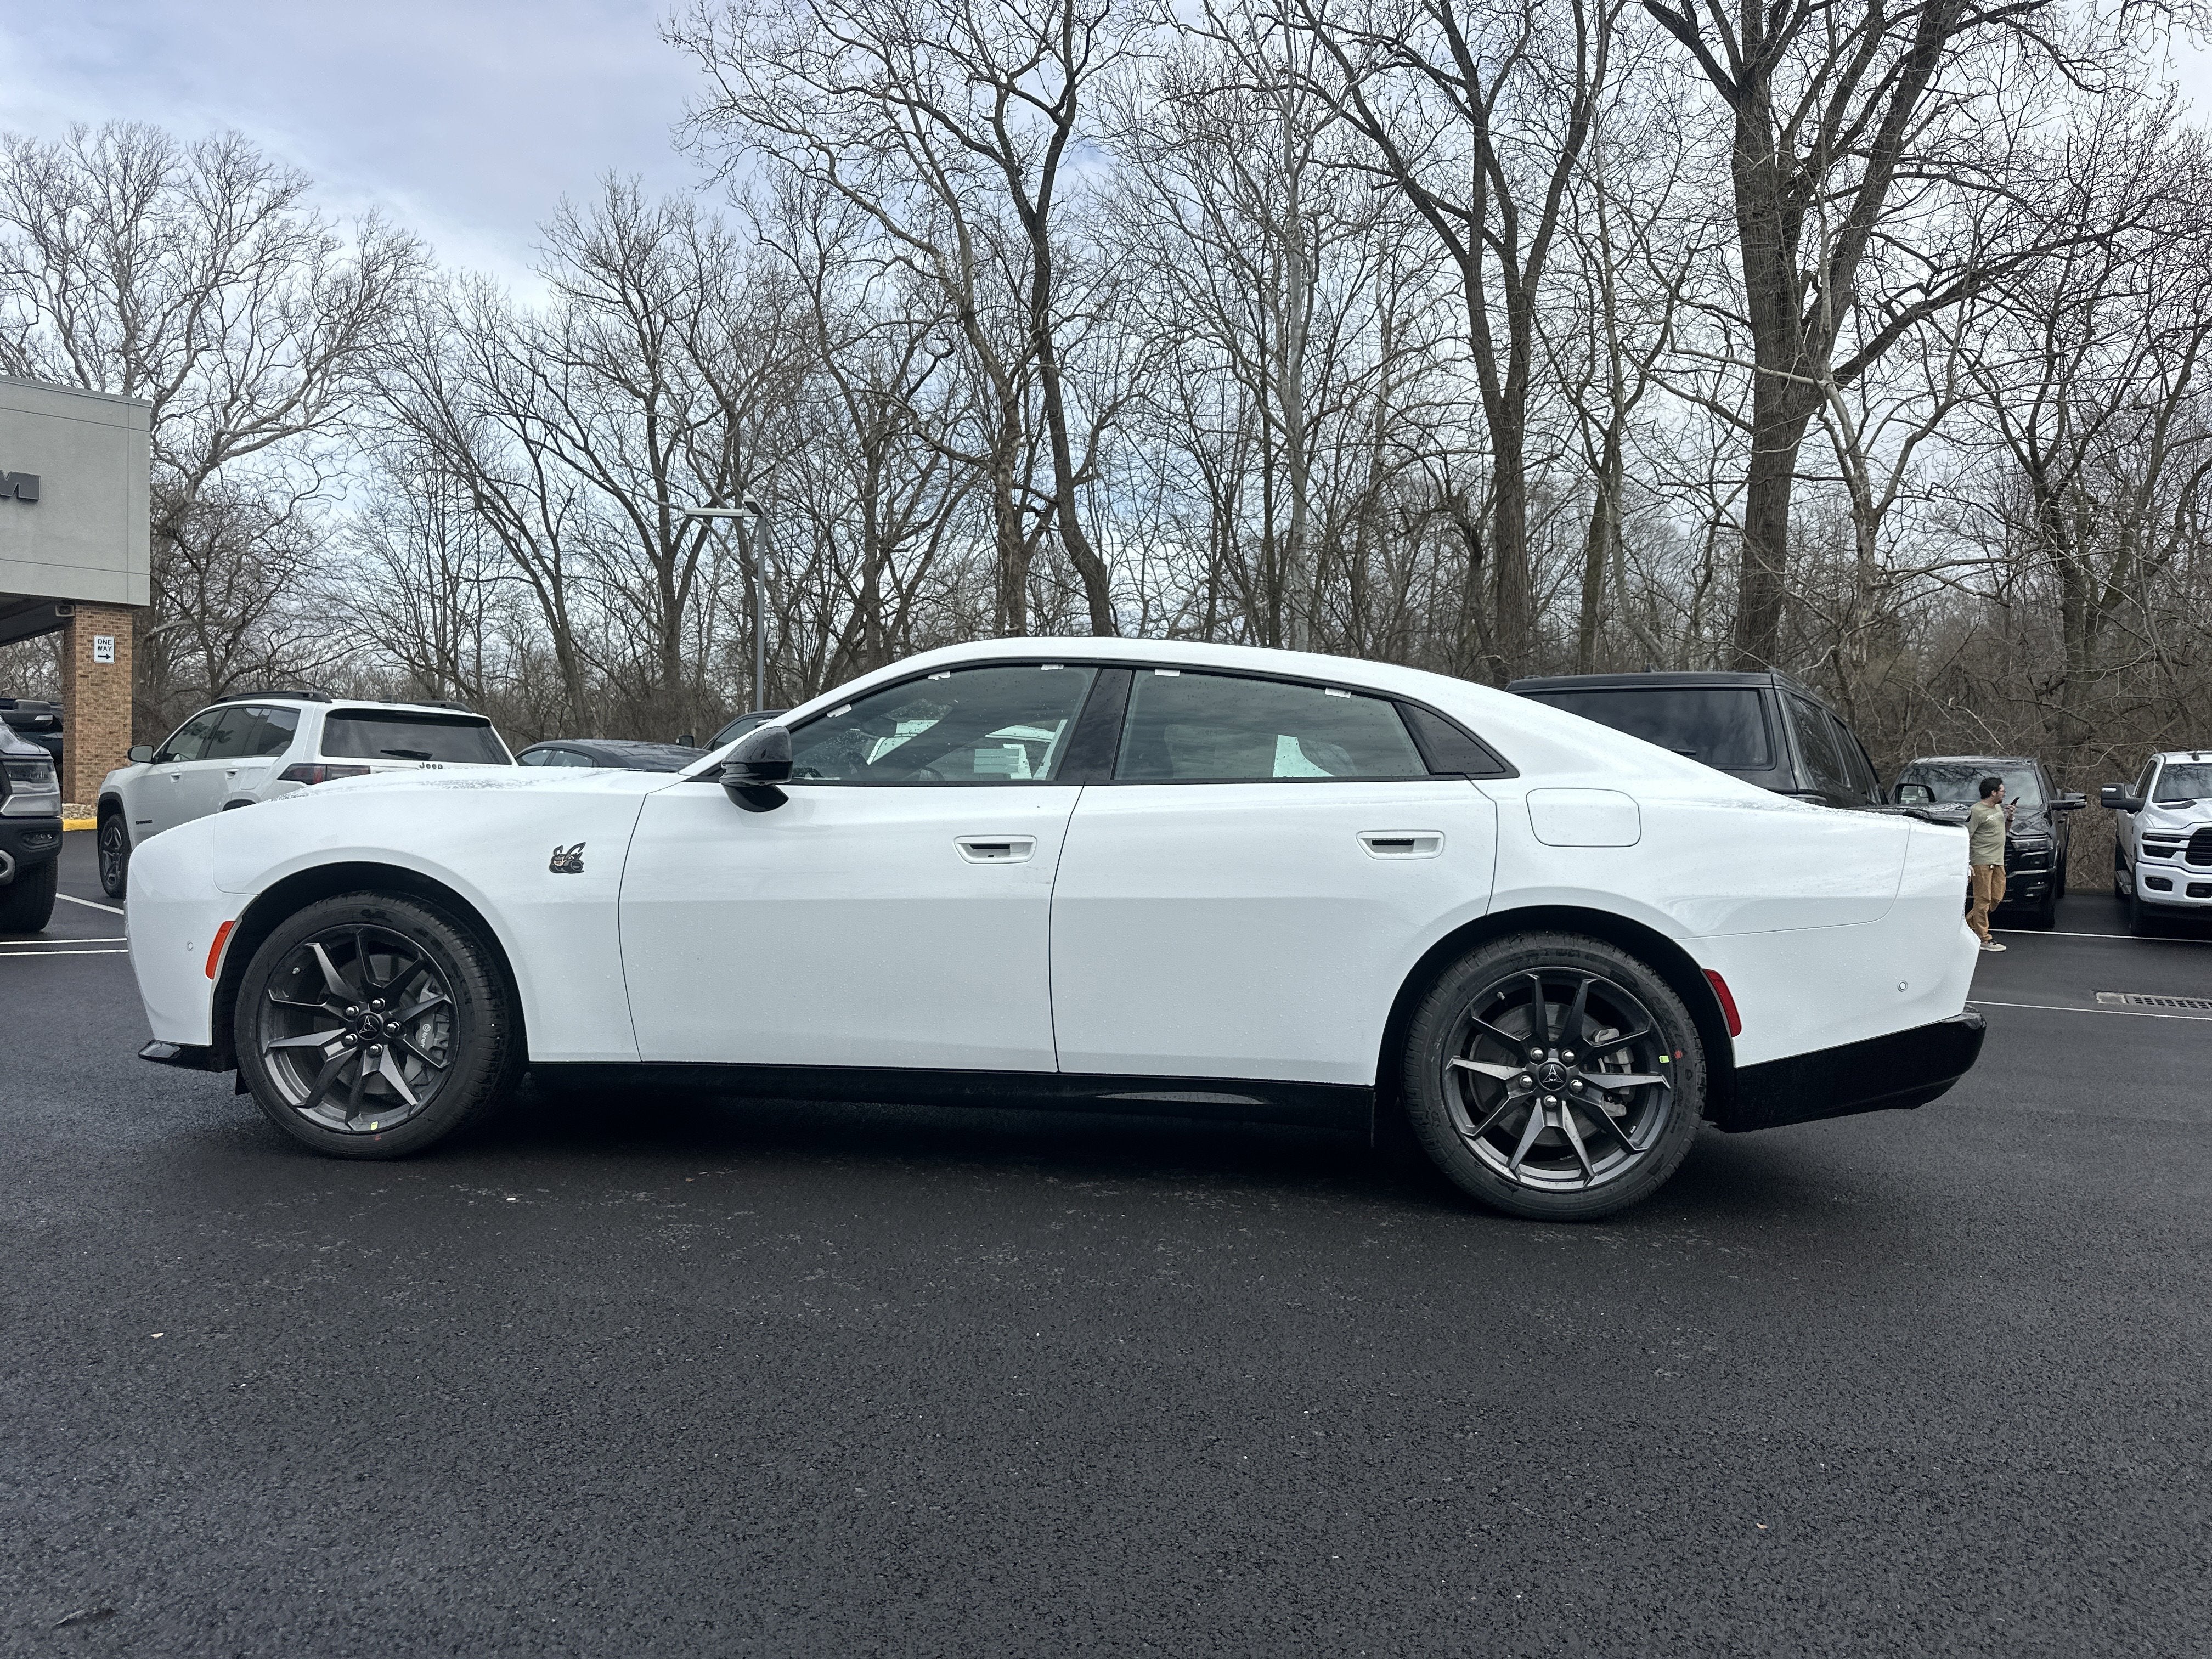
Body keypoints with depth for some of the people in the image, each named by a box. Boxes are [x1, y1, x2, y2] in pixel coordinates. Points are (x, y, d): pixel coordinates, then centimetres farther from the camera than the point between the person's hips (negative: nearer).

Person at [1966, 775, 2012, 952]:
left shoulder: (1999, 807, 17)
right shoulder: (1976, 811, -11)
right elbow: (1965, 838, -15)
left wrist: (2009, 818, 10)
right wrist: (1966, 864, -20)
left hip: (1998, 862, 9)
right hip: (1982, 862, -9)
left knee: (1997, 898, 10)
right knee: (1983, 900, -7)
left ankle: (1967, 924, 21)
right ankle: (1984, 939, -4)